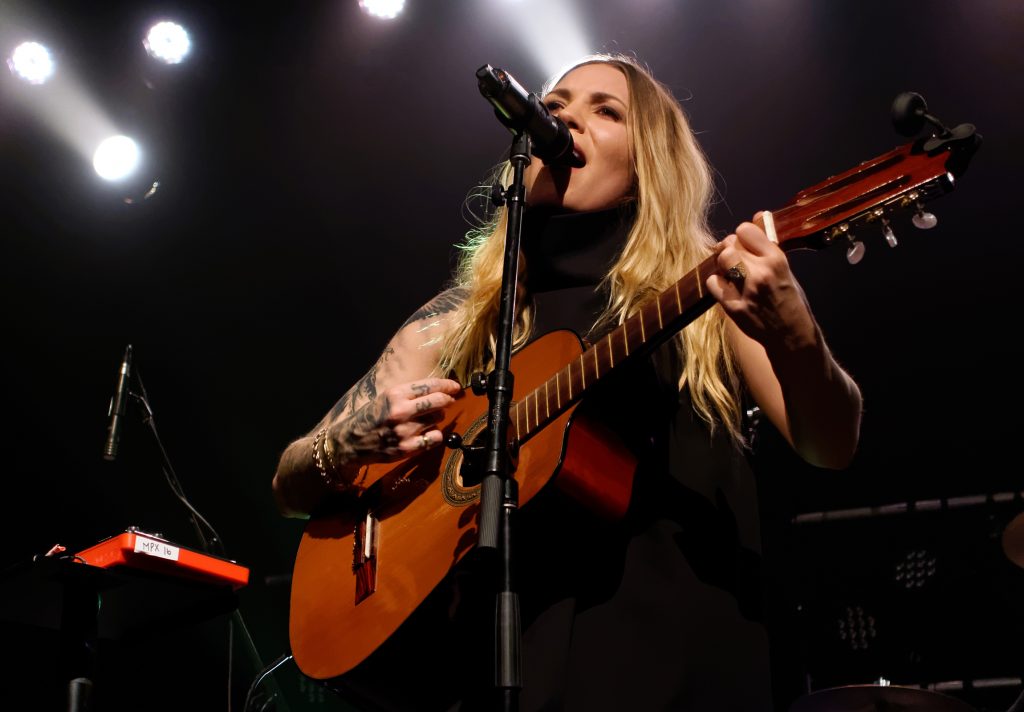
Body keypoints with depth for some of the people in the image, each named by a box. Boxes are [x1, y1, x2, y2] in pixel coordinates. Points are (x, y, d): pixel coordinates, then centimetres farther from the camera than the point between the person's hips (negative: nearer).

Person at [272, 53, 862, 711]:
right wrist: (355, 444, -9)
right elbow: (292, 488, 14)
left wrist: (791, 335, -28)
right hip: (496, 654, 2)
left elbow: (831, 447, -7)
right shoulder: (463, 316, 11)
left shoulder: (711, 285, 6)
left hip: (671, 655, -2)